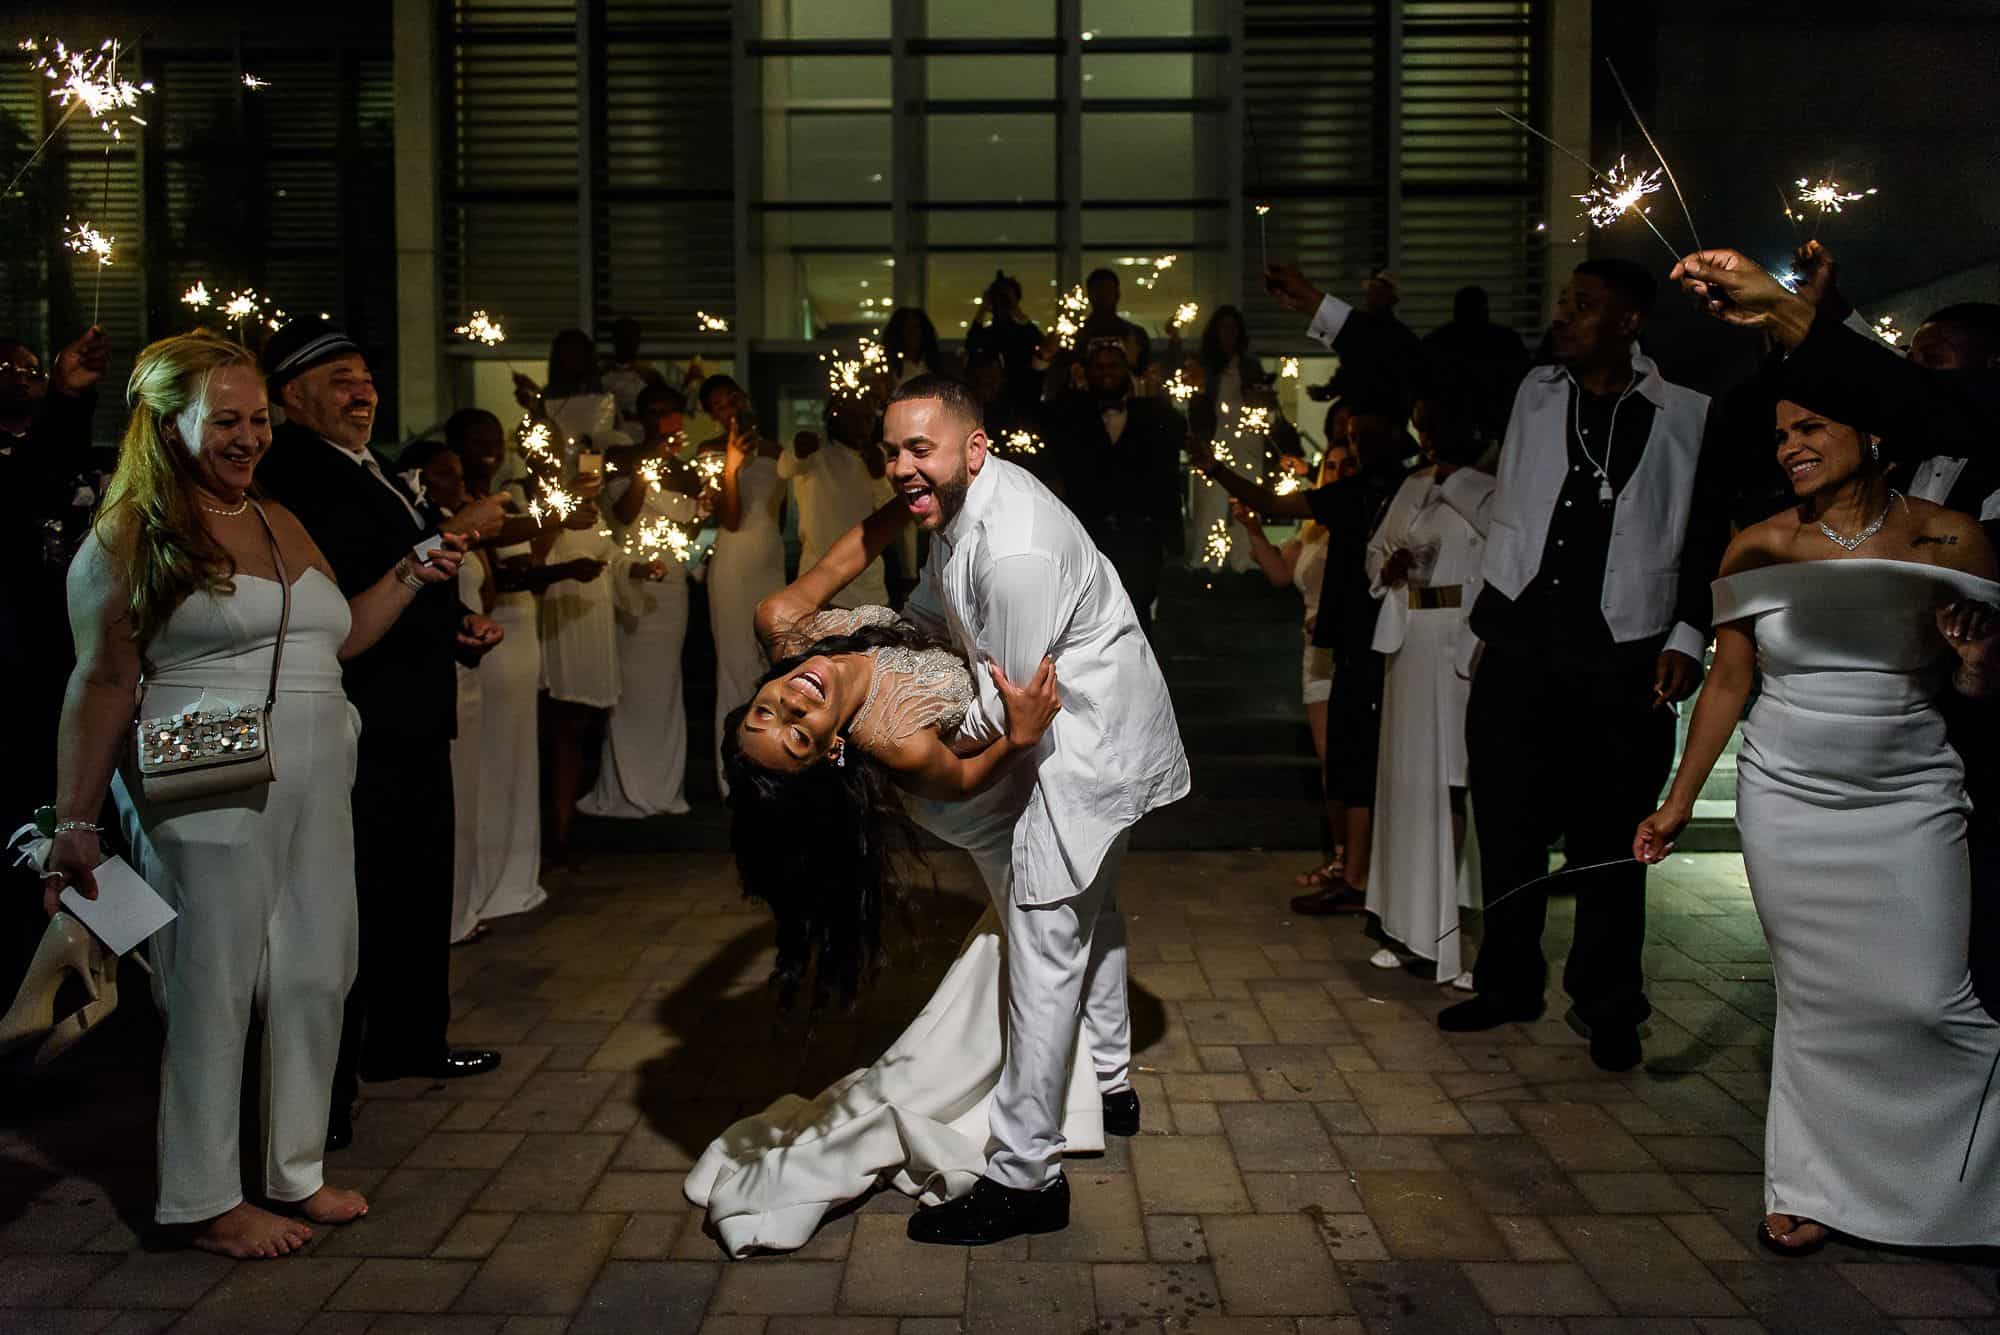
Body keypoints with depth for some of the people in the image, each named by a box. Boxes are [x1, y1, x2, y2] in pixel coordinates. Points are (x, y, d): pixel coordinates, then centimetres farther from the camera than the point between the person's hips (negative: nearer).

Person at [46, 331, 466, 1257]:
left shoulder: (281, 523, 15)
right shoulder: (130, 536, -4)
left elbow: (336, 639, 20)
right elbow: (103, 682, -8)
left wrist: (412, 576, 9)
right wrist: (76, 822, -9)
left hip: (314, 788, 7)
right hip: (207, 794, -6)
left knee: (314, 978, 9)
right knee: (212, 989, 2)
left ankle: (294, 1170, 25)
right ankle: (205, 1200, 17)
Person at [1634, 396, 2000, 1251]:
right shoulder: (1759, 549, -1)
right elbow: (1728, 684, 5)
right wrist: (1678, 802, 5)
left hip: (1909, 803, -1)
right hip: (1785, 799, 1)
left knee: (1926, 1000, -6)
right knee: (1813, 998, 5)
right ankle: (1813, 1187, 21)